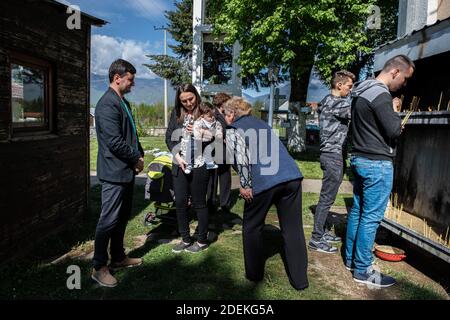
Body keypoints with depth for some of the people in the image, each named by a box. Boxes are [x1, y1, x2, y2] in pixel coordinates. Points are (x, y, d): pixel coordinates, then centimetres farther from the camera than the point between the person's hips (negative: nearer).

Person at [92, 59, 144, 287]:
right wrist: (136, 159, -11)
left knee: (123, 217, 17)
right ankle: (99, 268, 13)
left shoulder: (123, 102, 13)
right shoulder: (107, 104, -17)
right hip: (114, 172, -9)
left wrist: (139, 155, 4)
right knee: (109, 219, -1)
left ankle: (118, 257, 31)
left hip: (126, 171, 9)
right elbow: (114, 141, -23)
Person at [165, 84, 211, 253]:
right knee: (180, 202, 8)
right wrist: (177, 156, -7)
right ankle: (185, 239, 25)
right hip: (179, 164, 4)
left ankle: (202, 241, 22)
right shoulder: (176, 113, 7)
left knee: (199, 203, 6)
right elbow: (169, 137, 6)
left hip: (199, 165, -4)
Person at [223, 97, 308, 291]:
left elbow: (241, 155, -9)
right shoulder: (261, 124, 28)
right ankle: (299, 280, 20)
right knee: (293, 229, 12)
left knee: (252, 227, 17)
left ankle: (254, 274, 27)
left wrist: (245, 185, -5)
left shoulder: (232, 130, 8)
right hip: (292, 176, 5)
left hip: (263, 181, -5)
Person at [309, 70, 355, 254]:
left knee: (327, 197, 15)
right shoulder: (335, 102, -13)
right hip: (333, 156, -10)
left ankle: (321, 232, 24)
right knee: (327, 198, -6)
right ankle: (316, 240, 0)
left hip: (333, 155, 10)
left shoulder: (329, 102, 18)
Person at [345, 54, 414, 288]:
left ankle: (351, 259, 26)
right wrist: (395, 111, 1)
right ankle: (362, 270, 8)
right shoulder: (381, 95, -17)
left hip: (360, 159, 10)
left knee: (357, 211, 15)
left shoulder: (362, 91, 13)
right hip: (377, 164, -10)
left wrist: (392, 118, 11)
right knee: (371, 217, -2)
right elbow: (394, 131, -17)